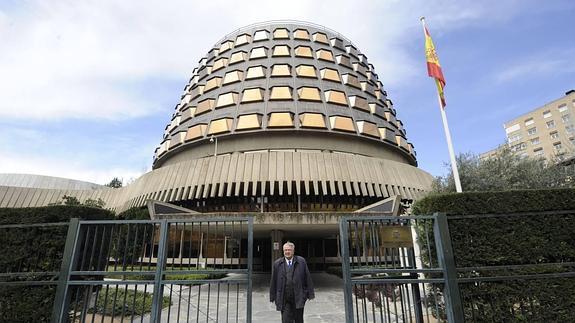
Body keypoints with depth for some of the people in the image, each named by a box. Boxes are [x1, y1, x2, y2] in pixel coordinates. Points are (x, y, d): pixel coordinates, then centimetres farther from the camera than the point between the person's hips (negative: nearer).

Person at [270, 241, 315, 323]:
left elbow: (308, 278, 1)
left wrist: (310, 294, -1)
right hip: (284, 299, 0)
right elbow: (273, 281, 5)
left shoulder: (301, 261, 0)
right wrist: (273, 297, 5)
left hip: (298, 297, 0)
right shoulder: (277, 263, 3)